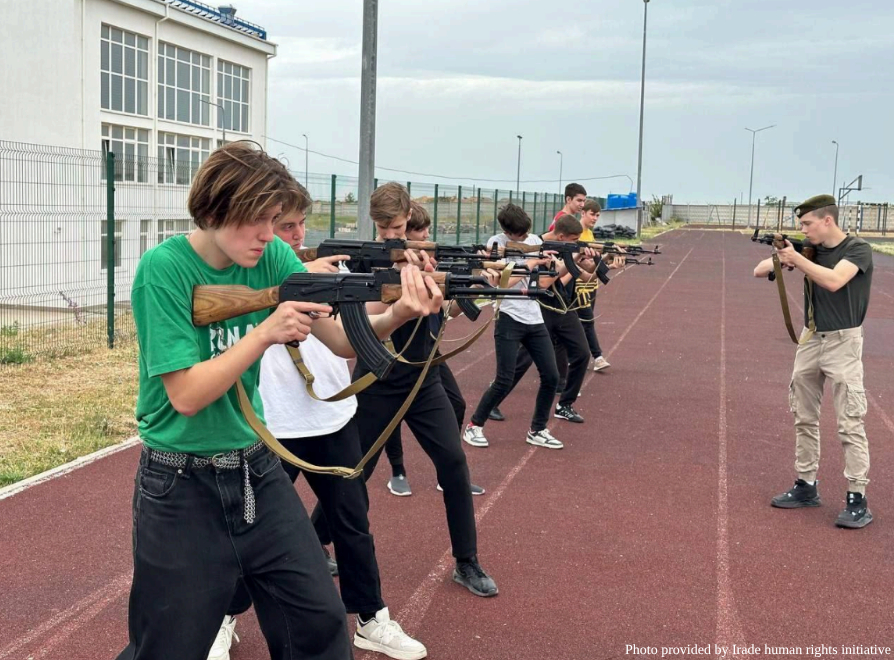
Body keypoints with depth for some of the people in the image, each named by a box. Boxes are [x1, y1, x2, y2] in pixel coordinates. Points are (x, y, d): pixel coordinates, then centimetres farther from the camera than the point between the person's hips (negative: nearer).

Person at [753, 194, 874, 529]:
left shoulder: (858, 249, -12)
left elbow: (834, 281, -31)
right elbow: (758, 271, 1)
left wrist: (797, 259, -25)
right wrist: (780, 259, -18)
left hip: (843, 342, -7)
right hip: (810, 340, 7)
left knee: (850, 423, -8)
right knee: (804, 418, 12)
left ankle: (857, 498, -4)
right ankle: (806, 486, 23)